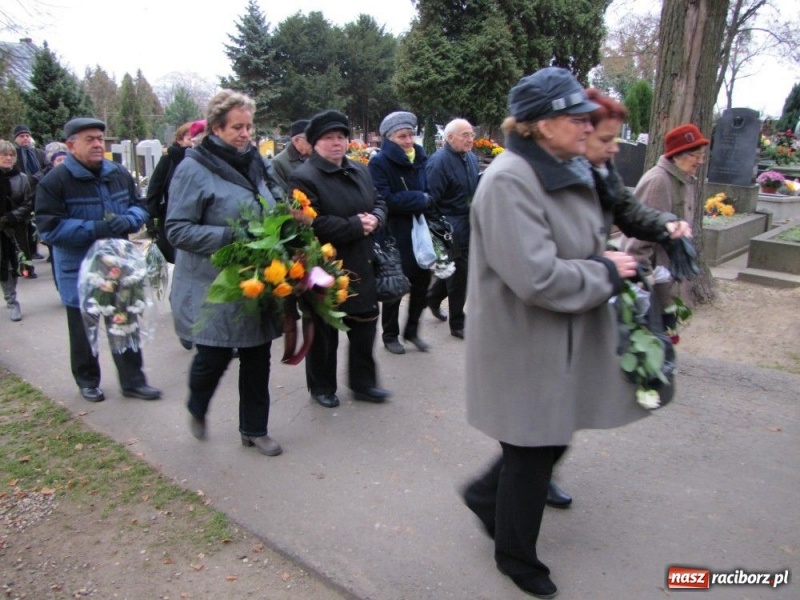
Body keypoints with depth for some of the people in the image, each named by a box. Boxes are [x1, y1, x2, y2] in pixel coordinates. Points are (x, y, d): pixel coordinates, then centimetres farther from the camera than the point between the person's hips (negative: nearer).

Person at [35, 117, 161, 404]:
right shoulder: (54, 181, -13)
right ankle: (87, 380, 32)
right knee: (84, 329, 13)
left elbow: (139, 208, 8)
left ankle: (133, 380, 22)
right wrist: (95, 229, -27)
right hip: (78, 270, -3)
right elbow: (49, 229, -17)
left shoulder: (119, 174, 1)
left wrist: (128, 221, -16)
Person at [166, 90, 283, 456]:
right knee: (213, 357, 3)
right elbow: (177, 230, -15)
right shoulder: (194, 169, -10)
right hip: (213, 288, -6)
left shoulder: (252, 164, 11)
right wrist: (230, 237, -23)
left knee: (257, 358, 11)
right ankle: (197, 410, 38)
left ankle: (254, 429, 29)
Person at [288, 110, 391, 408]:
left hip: (361, 266, 7)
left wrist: (374, 219, -8)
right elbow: (313, 224, -24)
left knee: (365, 322, 13)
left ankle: (363, 383, 31)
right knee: (324, 331, 10)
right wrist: (355, 226, -20)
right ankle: (322, 387, 29)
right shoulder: (303, 178, -14)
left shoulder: (360, 171, 10)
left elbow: (379, 203, 16)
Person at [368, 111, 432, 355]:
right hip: (394, 236, -6)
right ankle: (390, 335, 24)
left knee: (422, 281, 11)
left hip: (419, 232, 6)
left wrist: (425, 201, -2)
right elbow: (385, 200, -20)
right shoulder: (379, 163, -10)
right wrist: (419, 199, -14)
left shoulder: (419, 159, 10)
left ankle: (412, 330, 29)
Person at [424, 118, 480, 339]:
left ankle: (432, 298, 44)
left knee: (455, 269, 18)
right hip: (451, 228, -8)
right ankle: (457, 324, 16)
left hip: (468, 225, 8)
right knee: (458, 272, 1)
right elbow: (431, 199, -19)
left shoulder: (471, 157, 8)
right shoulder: (439, 161, -17)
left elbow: (479, 187, 22)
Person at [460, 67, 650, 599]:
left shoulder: (569, 172, 7)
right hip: (526, 344, -9)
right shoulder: (511, 181, -23)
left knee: (553, 437, 20)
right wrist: (607, 273, -15)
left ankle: (488, 495, 46)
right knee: (532, 453, 9)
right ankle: (516, 555, 35)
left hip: (568, 337, 9)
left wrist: (608, 261, 1)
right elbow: (537, 277, -29)